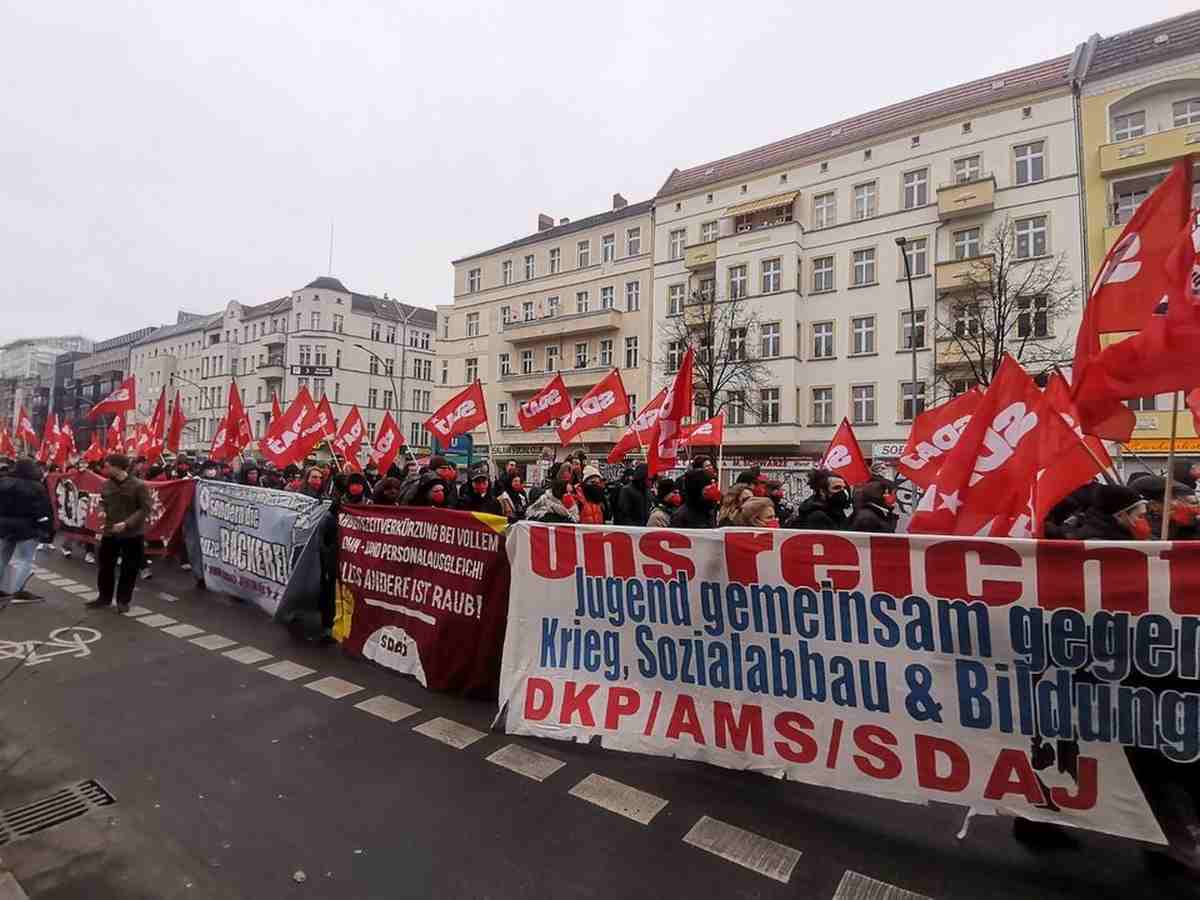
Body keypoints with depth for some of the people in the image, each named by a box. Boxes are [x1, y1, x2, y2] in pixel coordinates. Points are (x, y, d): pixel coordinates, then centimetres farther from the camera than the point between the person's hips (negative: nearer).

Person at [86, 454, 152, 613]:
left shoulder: (139, 485, -13)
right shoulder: (106, 485, 4)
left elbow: (145, 509, -14)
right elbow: (103, 502, 22)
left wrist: (127, 523, -22)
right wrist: (102, 507, 1)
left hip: (132, 534, -5)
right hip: (109, 532, 5)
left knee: (129, 569, 5)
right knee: (105, 566, 13)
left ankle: (123, 600, 20)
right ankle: (104, 597, 30)